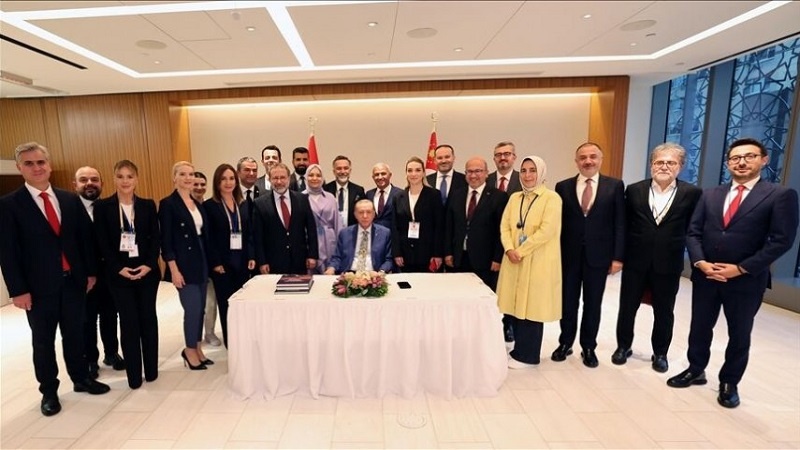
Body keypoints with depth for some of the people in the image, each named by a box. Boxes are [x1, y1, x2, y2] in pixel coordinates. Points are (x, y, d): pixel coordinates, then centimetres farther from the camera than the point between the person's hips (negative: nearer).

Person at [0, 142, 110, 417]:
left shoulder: (70, 200, 5)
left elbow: (86, 237, 8)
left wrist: (91, 272, 6)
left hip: (74, 280, 3)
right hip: (39, 285, -2)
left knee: (75, 334, 15)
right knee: (43, 341, 11)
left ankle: (81, 379, 32)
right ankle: (49, 392, 27)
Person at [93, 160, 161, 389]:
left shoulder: (148, 205, 5)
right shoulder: (102, 206, 0)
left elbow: (156, 238, 2)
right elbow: (102, 243, -3)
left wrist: (149, 264, -11)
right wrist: (119, 268, -13)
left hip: (147, 270, 2)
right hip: (119, 273, -1)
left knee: (148, 318, 7)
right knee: (129, 321, 3)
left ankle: (151, 369, 20)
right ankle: (134, 375, 14)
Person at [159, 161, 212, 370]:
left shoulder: (198, 204, 12)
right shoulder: (168, 204, -8)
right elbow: (166, 241, -12)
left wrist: (208, 264, 12)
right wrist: (174, 270, -16)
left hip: (201, 263, 7)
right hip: (183, 265, -7)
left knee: (200, 308, 12)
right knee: (193, 309, -3)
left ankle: (197, 348, 26)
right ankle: (190, 350, 18)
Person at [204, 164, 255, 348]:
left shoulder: (242, 204, 11)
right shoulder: (209, 206, -3)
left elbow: (248, 233, 11)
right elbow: (208, 238, -7)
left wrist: (251, 257, 1)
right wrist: (215, 263, -13)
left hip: (242, 262, 4)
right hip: (222, 264, -4)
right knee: (226, 304, 4)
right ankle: (230, 343, 16)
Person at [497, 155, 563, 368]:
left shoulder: (551, 198, -6)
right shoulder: (514, 198, 12)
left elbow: (547, 231, -16)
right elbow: (505, 226, 6)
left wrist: (521, 251, -16)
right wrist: (510, 249, -10)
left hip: (538, 262, -5)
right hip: (515, 261, 5)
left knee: (531, 306, 2)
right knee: (517, 305, 10)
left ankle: (527, 355, 17)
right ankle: (519, 350, 25)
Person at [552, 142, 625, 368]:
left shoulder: (615, 186, 1)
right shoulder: (563, 186, 3)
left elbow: (619, 224, -2)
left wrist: (617, 257, -7)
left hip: (598, 256, 0)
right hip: (568, 255, 1)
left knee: (592, 304, 12)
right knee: (568, 303, 11)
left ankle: (588, 347, 29)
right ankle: (565, 343, 29)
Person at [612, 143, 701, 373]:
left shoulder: (692, 193, -3)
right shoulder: (634, 190, -1)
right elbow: (625, 225, 2)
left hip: (668, 263, 0)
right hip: (635, 261, 1)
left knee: (664, 312, 14)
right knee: (627, 307, 12)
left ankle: (660, 353, 34)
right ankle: (623, 346, 32)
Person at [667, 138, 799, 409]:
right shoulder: (710, 195, 7)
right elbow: (693, 232, 4)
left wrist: (741, 268, -16)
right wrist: (700, 263, -10)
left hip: (747, 280, -3)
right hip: (705, 276, 3)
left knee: (739, 336, 13)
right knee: (699, 328, 15)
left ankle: (729, 384, 31)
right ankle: (695, 371, 34)